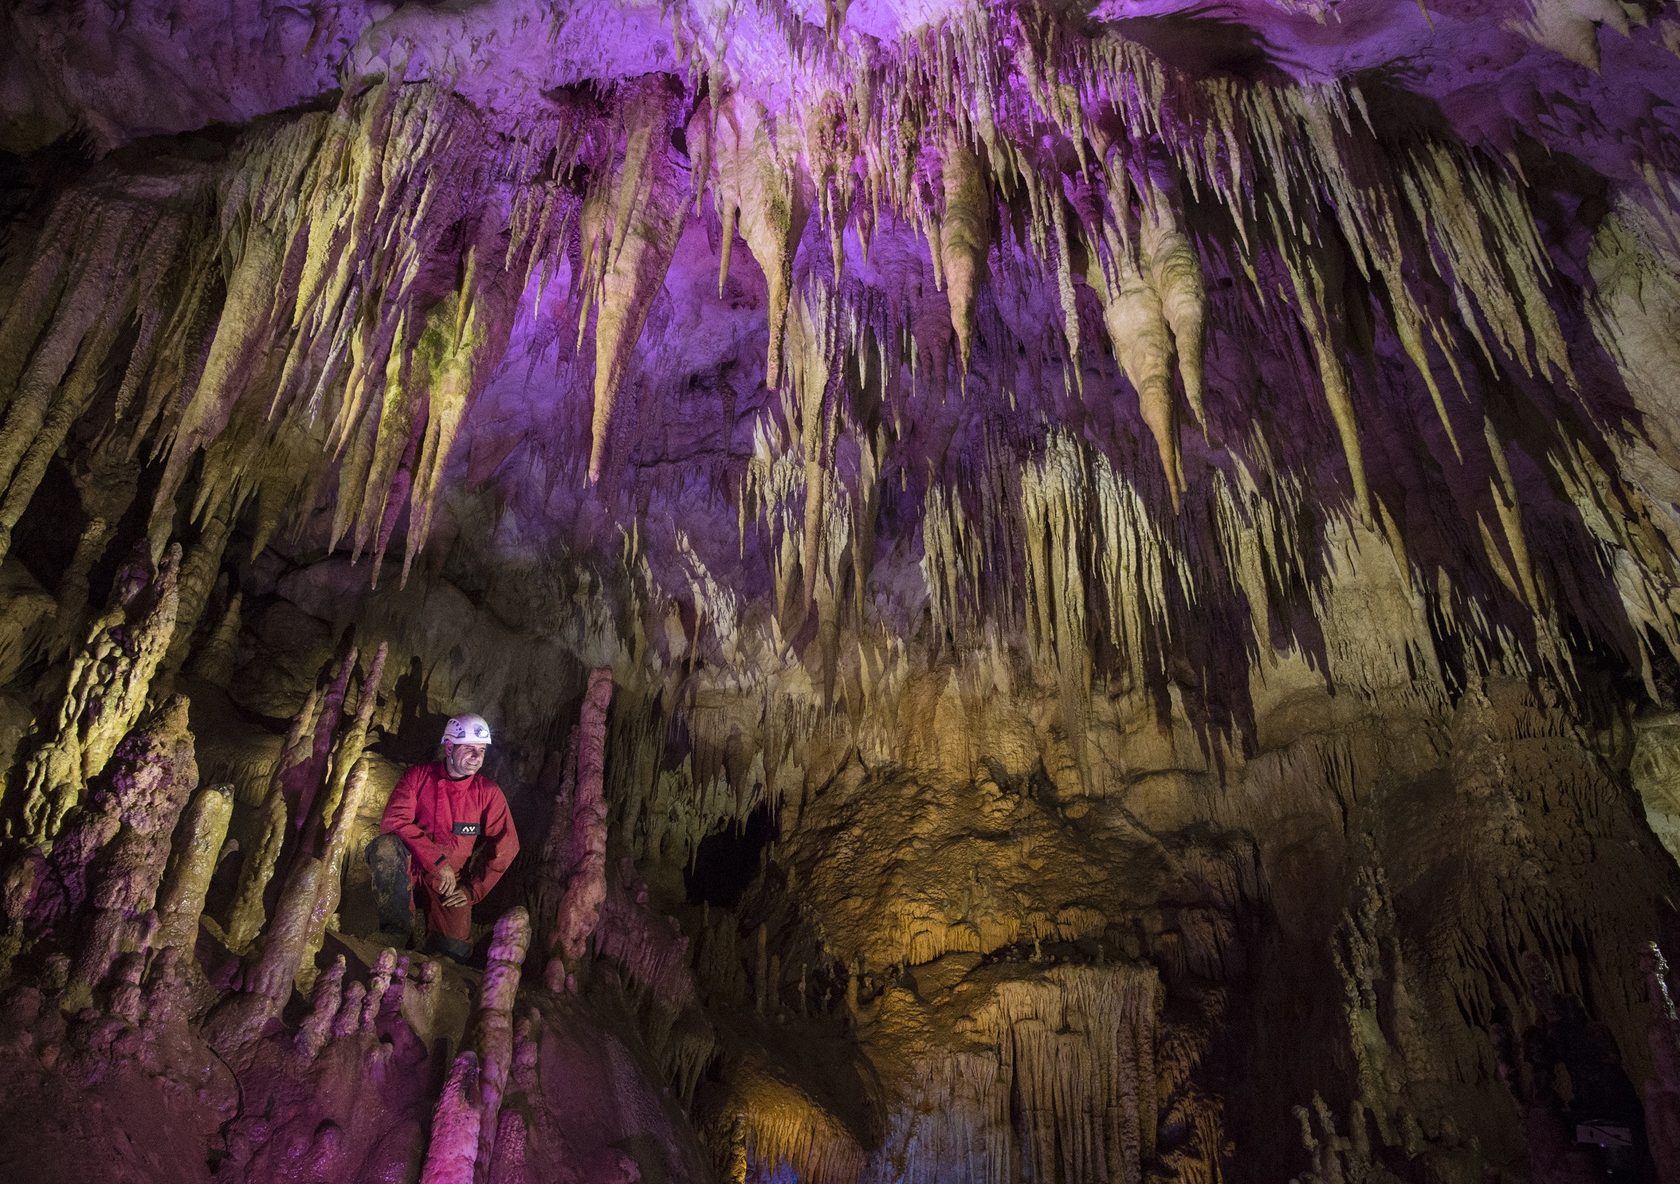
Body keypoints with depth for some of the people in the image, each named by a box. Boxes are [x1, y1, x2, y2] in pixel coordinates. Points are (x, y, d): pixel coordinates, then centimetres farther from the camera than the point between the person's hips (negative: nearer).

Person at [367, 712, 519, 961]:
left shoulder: (489, 793, -3)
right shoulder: (418, 776, -5)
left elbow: (506, 846, -2)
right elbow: (394, 821, -17)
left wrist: (474, 890, -7)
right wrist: (438, 861, -24)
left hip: (451, 883, 2)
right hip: (409, 868, -1)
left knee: (456, 950, -16)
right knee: (385, 846, -34)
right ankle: (398, 927, -15)